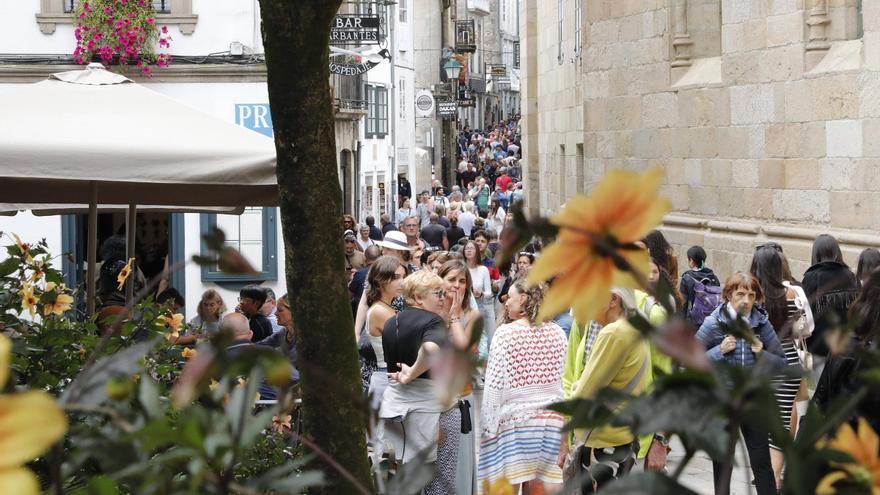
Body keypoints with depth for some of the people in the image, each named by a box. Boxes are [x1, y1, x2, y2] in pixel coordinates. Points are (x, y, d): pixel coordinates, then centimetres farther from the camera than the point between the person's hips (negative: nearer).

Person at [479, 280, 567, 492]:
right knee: (536, 486, 8)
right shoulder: (556, 332, 6)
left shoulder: (506, 333, -8)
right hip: (550, 418, 5)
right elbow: (560, 379, 11)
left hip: (514, 418, -5)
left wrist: (487, 424, -3)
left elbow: (494, 384, -8)